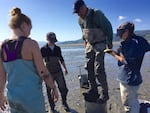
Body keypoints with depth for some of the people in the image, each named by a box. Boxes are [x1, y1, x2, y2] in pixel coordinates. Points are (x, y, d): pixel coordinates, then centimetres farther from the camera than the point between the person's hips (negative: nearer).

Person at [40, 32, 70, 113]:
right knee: (50, 92, 7)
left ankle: (64, 103, 29)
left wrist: (65, 68, 21)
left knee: (64, 89, 3)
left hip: (58, 72, 3)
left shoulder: (58, 48, 5)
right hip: (49, 73, -3)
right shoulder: (43, 49, -6)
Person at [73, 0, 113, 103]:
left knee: (98, 70, -12)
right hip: (89, 45, 7)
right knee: (89, 68, 6)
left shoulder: (97, 14, -15)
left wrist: (109, 43, -11)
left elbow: (108, 27, -12)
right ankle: (94, 90, 18)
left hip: (100, 44, -7)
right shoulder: (80, 18, 4)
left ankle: (105, 94, 2)